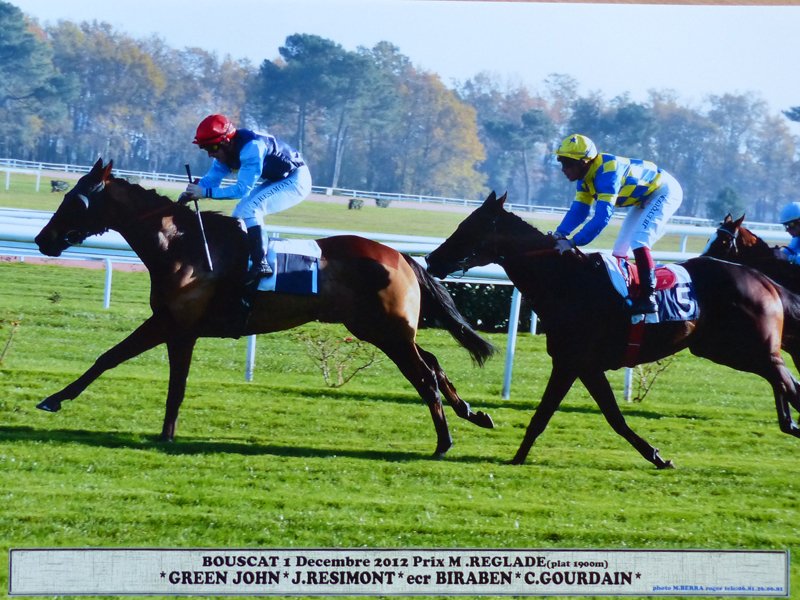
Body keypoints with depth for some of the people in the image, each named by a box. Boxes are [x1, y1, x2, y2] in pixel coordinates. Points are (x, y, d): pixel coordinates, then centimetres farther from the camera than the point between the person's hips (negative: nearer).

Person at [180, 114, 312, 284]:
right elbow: (211, 179, 2)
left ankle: (260, 264, -28)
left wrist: (205, 192, -36)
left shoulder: (251, 148, -32)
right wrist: (187, 195, -15)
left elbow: (242, 189, -34)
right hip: (275, 181, 10)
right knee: (240, 214, 8)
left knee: (249, 209, -25)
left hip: (296, 181, -10)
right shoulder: (226, 151, -5)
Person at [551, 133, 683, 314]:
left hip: (664, 191, -10)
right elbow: (578, 210, -5)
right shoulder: (586, 174, -6)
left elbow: (602, 216, -41)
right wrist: (560, 234, -22)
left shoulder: (607, 171, -35)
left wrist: (572, 242, -43)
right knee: (619, 249, 7)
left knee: (638, 241, -24)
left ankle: (648, 297, -24)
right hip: (645, 196, 10)